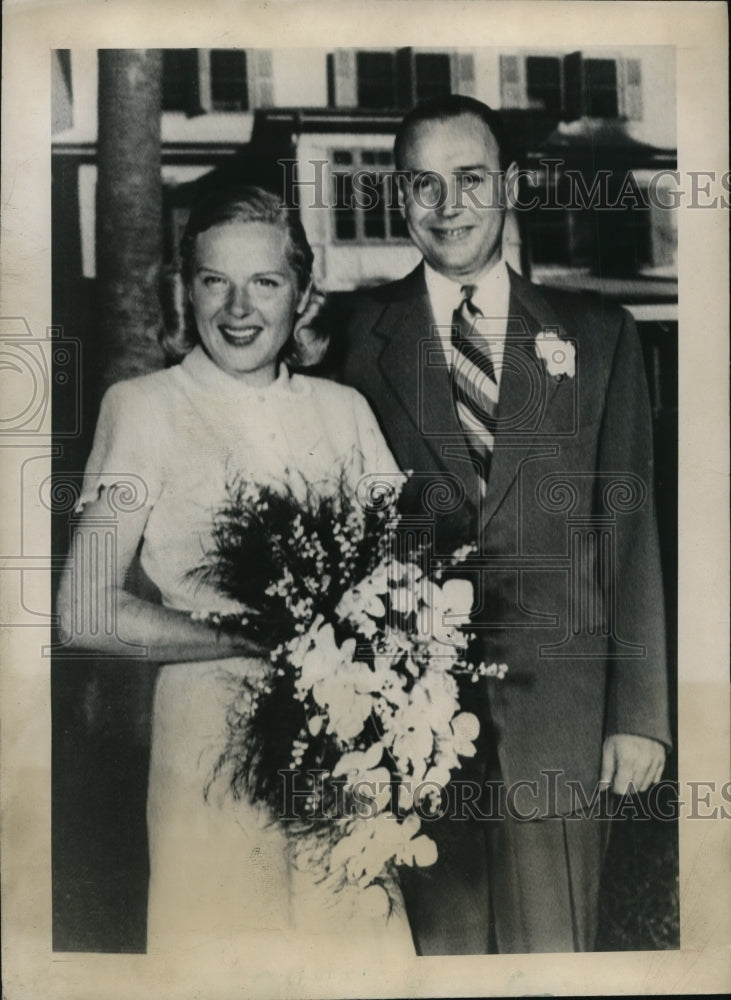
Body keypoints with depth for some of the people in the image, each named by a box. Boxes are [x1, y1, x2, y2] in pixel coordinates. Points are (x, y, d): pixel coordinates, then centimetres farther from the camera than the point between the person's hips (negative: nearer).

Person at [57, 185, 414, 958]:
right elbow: (86, 612, -10)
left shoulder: (343, 408, 7)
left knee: (359, 934, 9)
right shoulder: (143, 408, -4)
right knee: (225, 939, 7)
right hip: (214, 739, -3)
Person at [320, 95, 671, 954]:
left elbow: (628, 526, 5)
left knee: (554, 952, 9)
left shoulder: (597, 335, 8)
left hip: (558, 718, 1)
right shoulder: (356, 332, 5)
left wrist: (640, 713, 0)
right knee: (439, 944, 9)